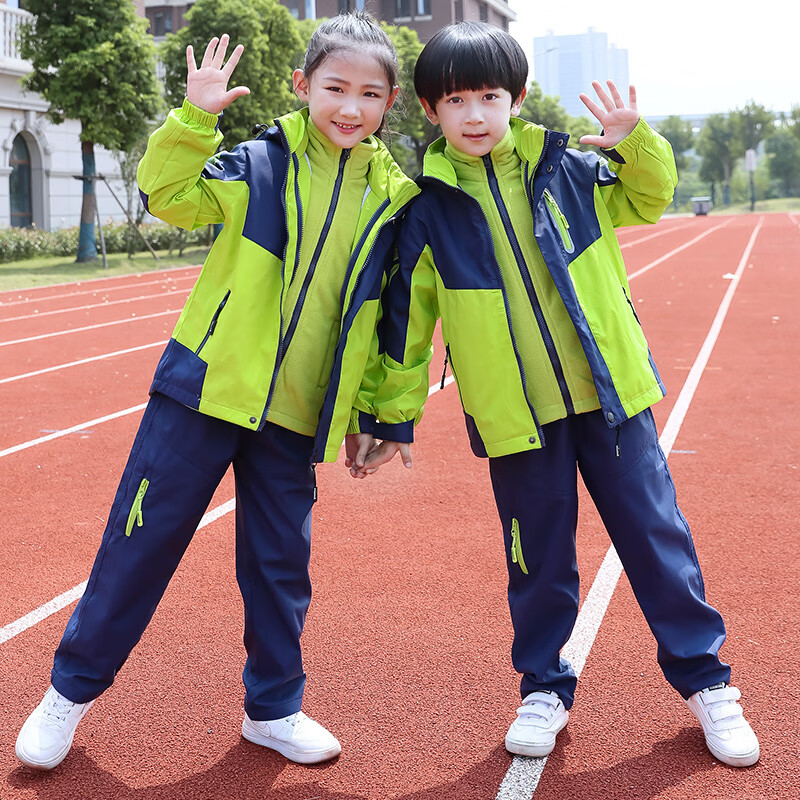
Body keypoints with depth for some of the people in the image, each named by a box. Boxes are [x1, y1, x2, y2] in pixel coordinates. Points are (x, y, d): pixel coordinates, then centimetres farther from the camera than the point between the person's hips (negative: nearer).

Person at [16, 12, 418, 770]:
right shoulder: (262, 162, -3)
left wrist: (368, 411, 14)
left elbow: (388, 320, 12)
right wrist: (192, 118, -22)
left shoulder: (392, 198, 5)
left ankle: (273, 706, 29)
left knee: (280, 564, 10)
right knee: (142, 540, 4)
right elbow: (170, 194, -9)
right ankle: (71, 688, 21)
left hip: (296, 416, 3)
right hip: (205, 390, -2)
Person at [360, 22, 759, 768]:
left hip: (610, 391, 1)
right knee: (538, 559, 9)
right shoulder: (429, 209, -2)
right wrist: (394, 419, 7)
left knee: (657, 536, 7)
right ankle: (544, 686, 29)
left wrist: (635, 142, -4)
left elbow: (647, 199, 17)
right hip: (514, 414, -1)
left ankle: (703, 676, 24)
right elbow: (406, 318, 3)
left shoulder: (566, 168, 1)